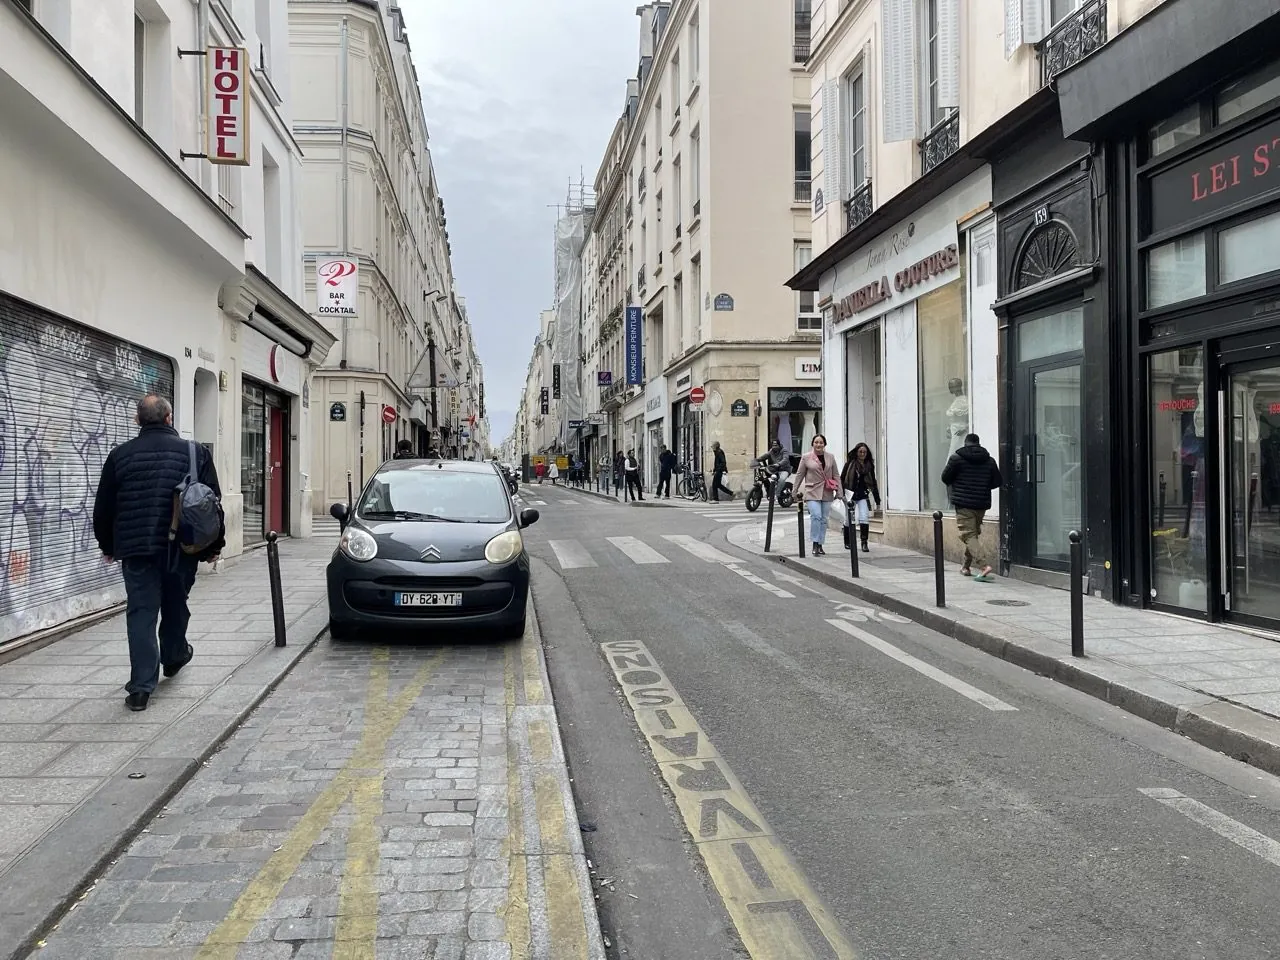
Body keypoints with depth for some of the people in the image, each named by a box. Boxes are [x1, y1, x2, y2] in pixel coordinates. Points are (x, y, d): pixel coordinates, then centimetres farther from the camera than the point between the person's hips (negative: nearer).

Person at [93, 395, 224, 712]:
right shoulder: (195, 452, -2)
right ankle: (174, 657, 42)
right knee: (175, 606, 21)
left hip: (136, 548, 0)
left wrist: (109, 546, 20)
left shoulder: (121, 455, 1)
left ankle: (141, 687, -3)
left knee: (141, 613, 1)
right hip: (181, 548, 1)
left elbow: (103, 508, 6)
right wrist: (214, 545, 10)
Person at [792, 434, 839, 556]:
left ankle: (820, 545, 15)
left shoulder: (830, 457, 9)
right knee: (816, 515, -19)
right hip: (812, 492, -3)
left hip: (827, 493, 3)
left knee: (824, 519, 5)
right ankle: (815, 544, -12)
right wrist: (795, 491, 6)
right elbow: (799, 475, 7)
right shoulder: (806, 457, 2)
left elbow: (836, 475, 12)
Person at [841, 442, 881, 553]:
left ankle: (864, 543, -9)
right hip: (851, 495, -1)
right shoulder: (850, 464, -1)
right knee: (849, 519, 6)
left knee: (864, 518, -12)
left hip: (863, 496, 2)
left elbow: (873, 483, 12)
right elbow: (842, 479, -1)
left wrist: (877, 501, 10)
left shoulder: (869, 465, 7)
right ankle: (847, 542, 22)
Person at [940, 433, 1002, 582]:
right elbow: (996, 482, 9)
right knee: (975, 534, 19)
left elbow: (945, 478, -3)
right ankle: (967, 567, 28)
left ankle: (984, 565, -24)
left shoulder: (957, 458, -7)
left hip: (963, 503, -5)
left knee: (969, 536, -6)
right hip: (982, 503, 5)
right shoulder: (990, 460, 6)